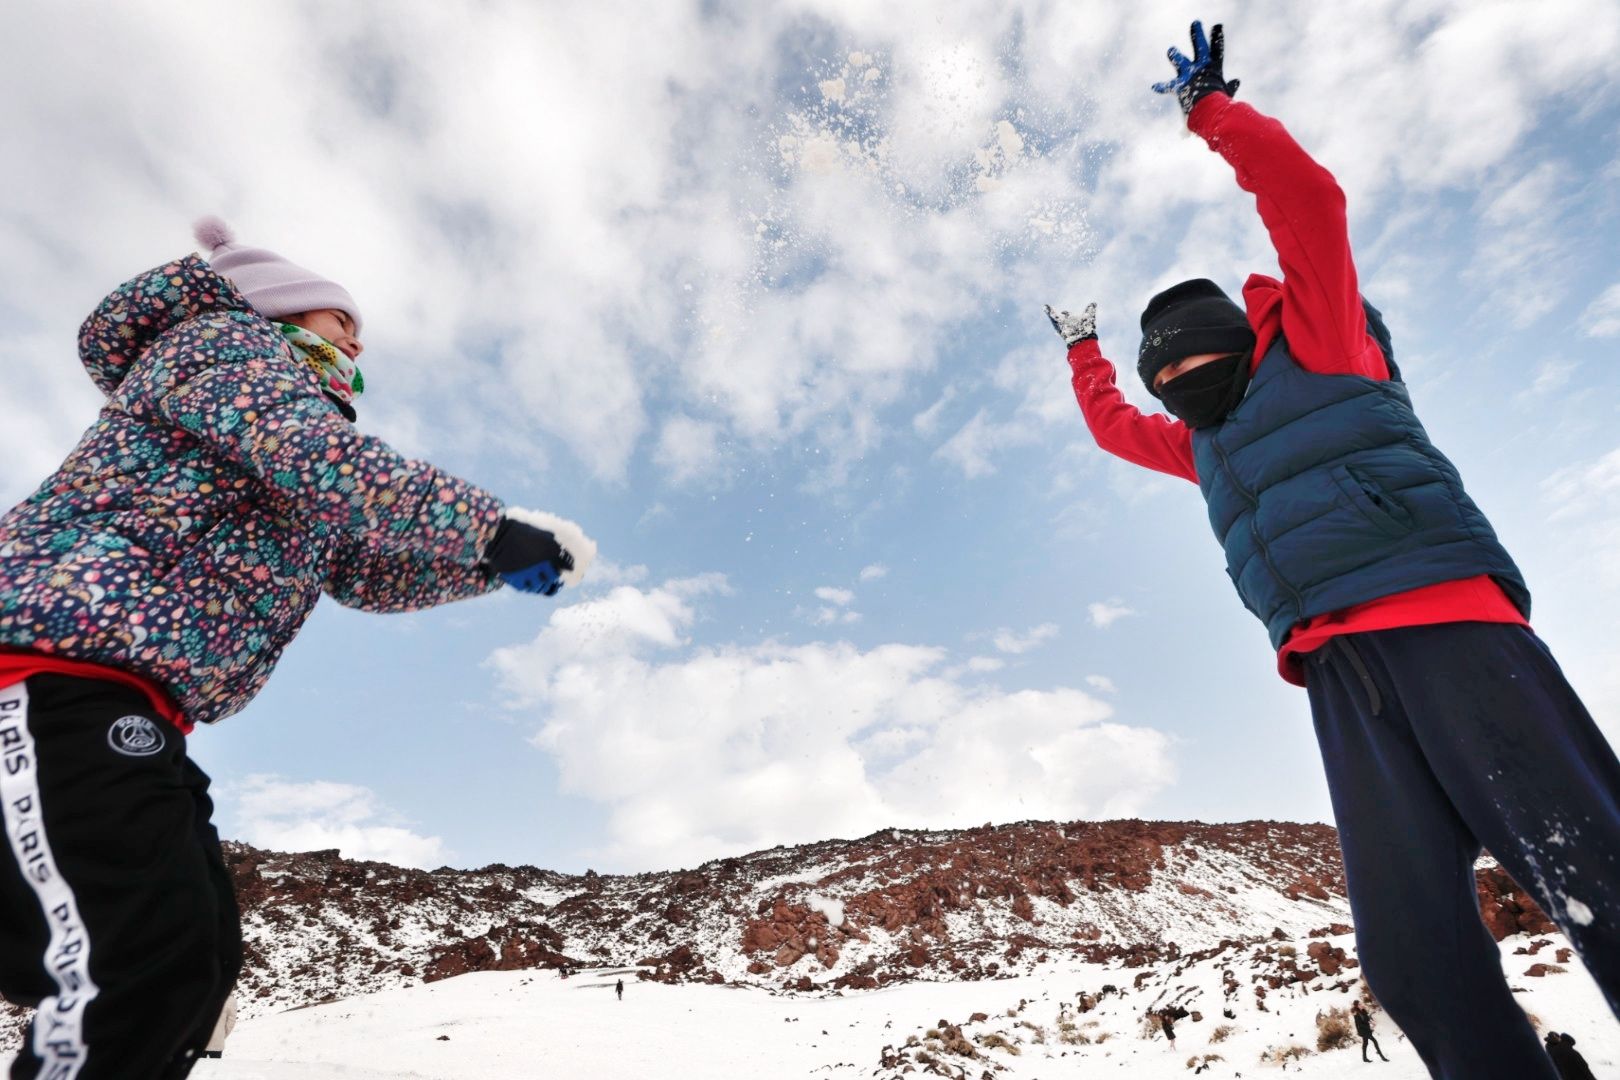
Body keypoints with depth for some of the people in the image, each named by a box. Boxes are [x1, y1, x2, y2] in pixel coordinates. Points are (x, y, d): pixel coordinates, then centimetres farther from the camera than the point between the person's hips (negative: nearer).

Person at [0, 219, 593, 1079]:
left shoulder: (300, 494, 29)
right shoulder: (231, 338, 3)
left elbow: (365, 572, 25)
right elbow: (318, 456, -18)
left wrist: (490, 560, 13)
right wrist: (490, 529, -20)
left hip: (123, 711, 10)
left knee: (198, 957, 8)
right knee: (151, 959, -19)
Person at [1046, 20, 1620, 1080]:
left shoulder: (1315, 341, 13)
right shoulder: (1205, 443, 29)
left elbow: (1307, 197, 3)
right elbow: (1113, 427, 45)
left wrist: (1209, 105, 13)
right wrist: (1083, 348, 55)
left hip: (1443, 625, -5)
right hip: (1339, 668, 6)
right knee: (1413, 949, -6)